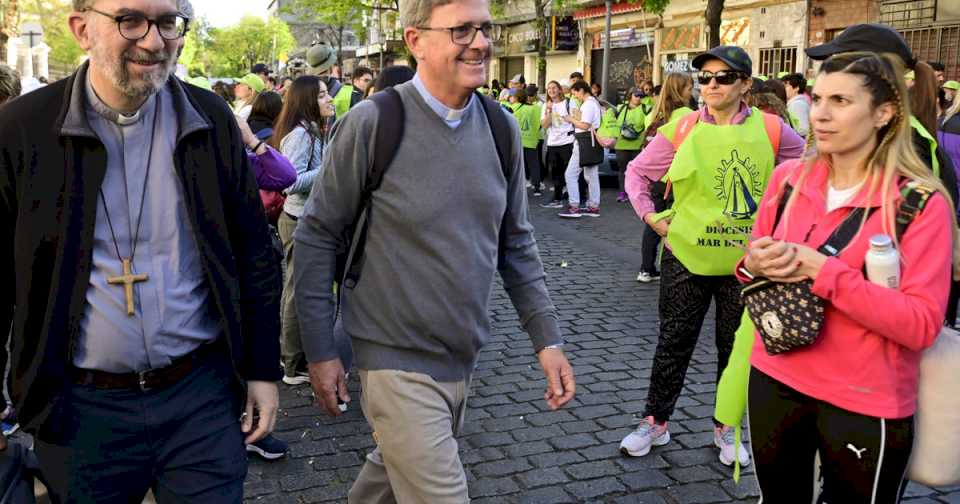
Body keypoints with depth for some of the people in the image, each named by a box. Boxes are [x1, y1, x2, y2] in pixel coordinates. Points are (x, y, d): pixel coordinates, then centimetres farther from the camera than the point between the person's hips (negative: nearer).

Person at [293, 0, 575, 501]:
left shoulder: (501, 127, -1)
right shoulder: (371, 125, -16)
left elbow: (516, 242, 7)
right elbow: (317, 236, -8)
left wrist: (547, 338, 2)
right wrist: (320, 349, -7)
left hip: (464, 356, 6)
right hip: (399, 361, -5)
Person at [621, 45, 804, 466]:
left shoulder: (770, 130, -4)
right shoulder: (682, 129, -4)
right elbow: (636, 172, 7)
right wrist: (650, 216, -2)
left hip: (747, 260, 1)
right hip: (687, 255, 0)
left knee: (737, 347, 14)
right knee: (674, 343, 10)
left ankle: (726, 427, 32)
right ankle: (655, 422, 26)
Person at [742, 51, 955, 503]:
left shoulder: (922, 202, -14)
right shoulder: (788, 177, -1)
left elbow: (922, 324, -20)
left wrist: (821, 269, -27)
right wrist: (754, 265, -13)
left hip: (865, 404, -4)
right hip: (774, 379, 4)